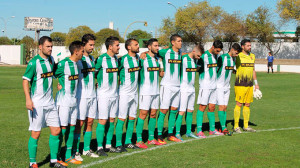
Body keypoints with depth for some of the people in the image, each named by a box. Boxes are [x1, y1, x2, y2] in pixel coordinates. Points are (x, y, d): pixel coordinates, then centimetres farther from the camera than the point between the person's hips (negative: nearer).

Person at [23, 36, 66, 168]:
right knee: (35, 133, -3)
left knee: (56, 130, 7)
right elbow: (25, 80, -14)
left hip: (50, 102, 7)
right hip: (36, 103, -7)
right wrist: (28, 99, -23)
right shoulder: (34, 62, -12)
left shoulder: (51, 60, 9)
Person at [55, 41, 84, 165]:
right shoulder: (63, 64, -16)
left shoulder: (77, 63, 9)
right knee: (62, 129, -4)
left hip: (74, 100, 8)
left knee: (71, 128, 10)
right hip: (64, 101, -8)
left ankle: (68, 156, 19)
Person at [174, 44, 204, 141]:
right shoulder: (184, 59, -13)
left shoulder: (195, 60, 10)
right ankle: (177, 133, -1)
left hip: (192, 89, 8)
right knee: (182, 112, -7)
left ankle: (189, 132, 20)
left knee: (190, 111, 11)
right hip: (183, 89, -7)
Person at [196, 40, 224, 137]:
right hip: (205, 85, -7)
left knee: (212, 107, 10)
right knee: (202, 107, -6)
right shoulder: (204, 56, -12)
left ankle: (212, 129, 18)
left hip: (213, 85, 7)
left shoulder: (215, 56, 12)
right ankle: (199, 130, -3)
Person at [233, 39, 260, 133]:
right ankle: (236, 126, 3)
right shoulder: (238, 56, -6)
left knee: (247, 105, 9)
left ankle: (246, 126, 16)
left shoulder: (252, 56, 13)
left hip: (250, 85, 6)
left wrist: (256, 84, 18)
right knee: (239, 104, -5)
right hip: (240, 85, -6)